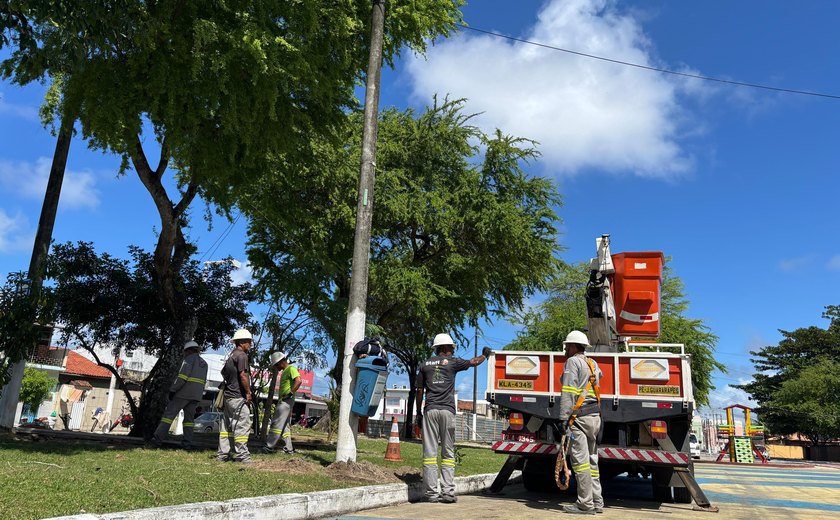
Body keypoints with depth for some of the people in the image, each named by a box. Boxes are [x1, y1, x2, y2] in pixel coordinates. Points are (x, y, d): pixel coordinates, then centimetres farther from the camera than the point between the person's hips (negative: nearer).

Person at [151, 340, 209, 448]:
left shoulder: (190, 359, -4)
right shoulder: (204, 363, 19)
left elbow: (182, 376, -15)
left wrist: (172, 390, -13)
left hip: (184, 392, -7)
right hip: (196, 395, 7)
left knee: (169, 414, -4)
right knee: (189, 418, 11)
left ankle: (157, 439, -9)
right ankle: (187, 443, 3)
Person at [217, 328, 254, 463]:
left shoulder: (230, 356, 19)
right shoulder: (241, 355, -12)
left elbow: (224, 373, 26)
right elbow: (243, 375, -19)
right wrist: (249, 392, -12)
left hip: (227, 396, 10)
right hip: (238, 397, -10)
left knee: (227, 426, 12)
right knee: (243, 425, -7)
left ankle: (223, 454, 17)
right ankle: (241, 455, -6)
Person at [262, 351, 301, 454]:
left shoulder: (291, 369, -8)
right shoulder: (285, 371, 23)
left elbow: (298, 381, -23)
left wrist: (290, 393, -22)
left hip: (286, 401, -11)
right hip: (283, 401, 11)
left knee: (277, 424, -10)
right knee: (285, 425, 10)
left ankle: (270, 447, -10)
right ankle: (288, 448, 11)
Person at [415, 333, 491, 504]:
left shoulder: (426, 364, 14)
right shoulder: (452, 362, 6)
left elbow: (419, 390, 13)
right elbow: (473, 362, 19)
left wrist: (418, 412, 19)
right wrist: (485, 355, 38)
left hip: (430, 410, 2)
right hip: (447, 410, -2)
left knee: (430, 452, 1)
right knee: (448, 452, 4)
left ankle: (431, 492, -2)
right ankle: (448, 491, -1)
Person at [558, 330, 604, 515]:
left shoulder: (573, 361, -7)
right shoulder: (593, 364, 19)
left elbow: (568, 392, -14)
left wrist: (564, 417, -16)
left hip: (579, 417, -9)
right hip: (595, 416, 9)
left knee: (580, 460, -7)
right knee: (591, 460, 13)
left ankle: (586, 504, -6)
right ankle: (596, 502, 15)